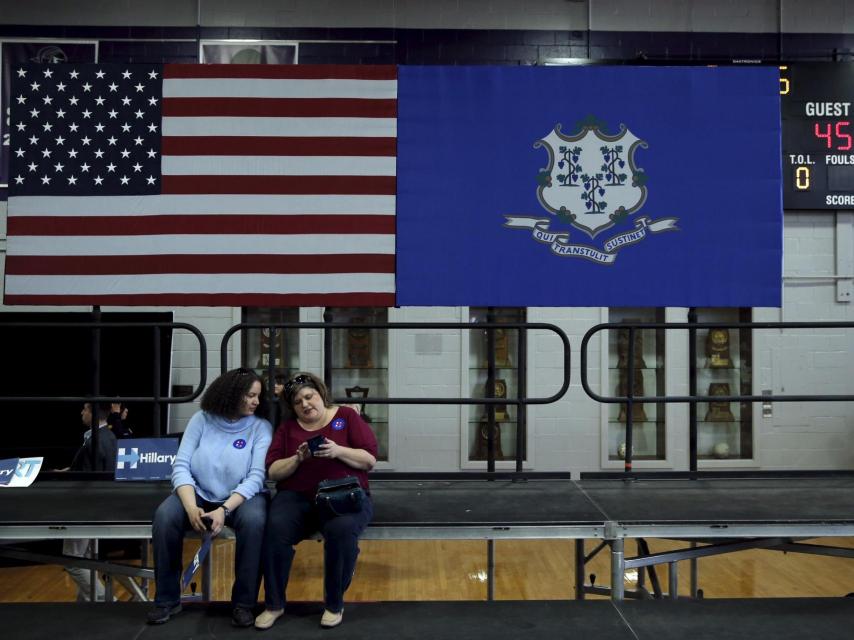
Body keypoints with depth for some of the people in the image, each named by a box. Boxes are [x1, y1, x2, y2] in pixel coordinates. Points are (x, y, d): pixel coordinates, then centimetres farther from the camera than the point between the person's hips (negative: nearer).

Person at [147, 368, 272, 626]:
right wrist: (191, 507, -24)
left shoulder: (261, 427, -5)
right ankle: (168, 599, -8)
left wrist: (224, 510, -28)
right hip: (199, 494, 2)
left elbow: (256, 476, -13)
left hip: (242, 496, -1)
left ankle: (244, 602, -17)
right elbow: (181, 465, -7)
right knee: (164, 517, -27)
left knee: (254, 521, -35)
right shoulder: (201, 419, -1)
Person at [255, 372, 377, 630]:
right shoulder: (287, 427, 15)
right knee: (276, 527, -30)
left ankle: (335, 604, -13)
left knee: (342, 529, -35)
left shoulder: (347, 416, 8)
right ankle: (273, 604, -11)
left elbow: (369, 460, 0)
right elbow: (273, 472, 7)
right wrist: (298, 458, -11)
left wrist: (338, 451, -16)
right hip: (297, 496, 2)